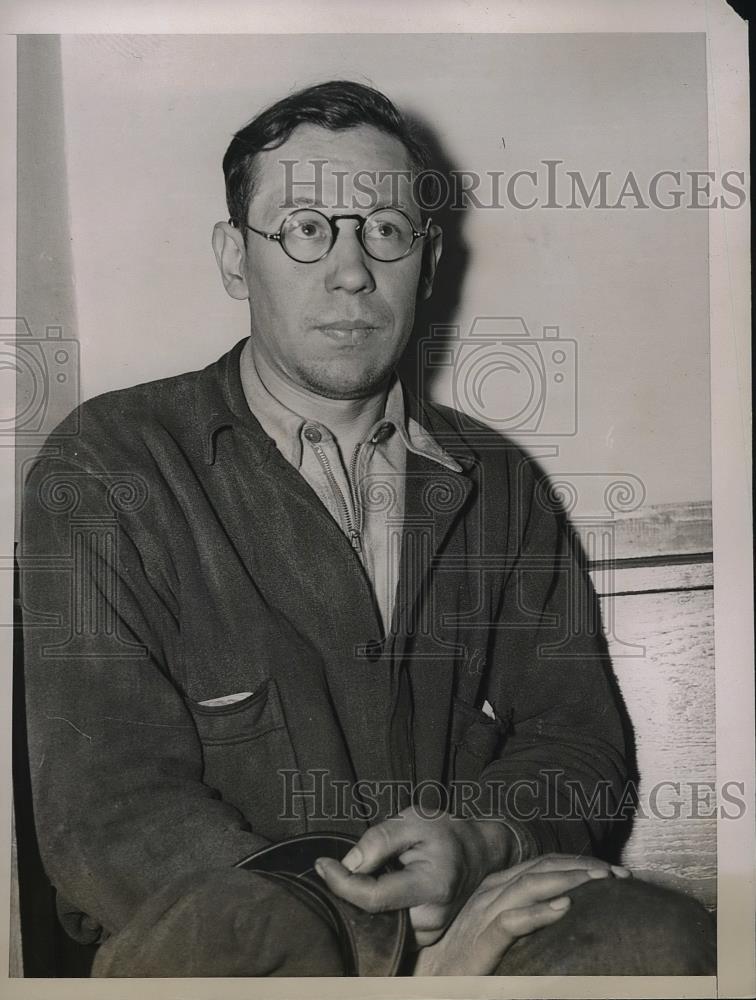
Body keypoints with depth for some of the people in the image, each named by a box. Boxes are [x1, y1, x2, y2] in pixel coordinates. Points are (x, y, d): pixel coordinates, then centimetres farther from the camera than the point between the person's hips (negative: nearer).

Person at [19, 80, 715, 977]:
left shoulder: (498, 483, 10)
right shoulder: (104, 469, -4)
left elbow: (576, 734, 9)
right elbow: (106, 805, -12)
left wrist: (479, 842, -15)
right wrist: (424, 954, -21)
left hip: (469, 919, 3)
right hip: (228, 931, -1)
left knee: (661, 937, -26)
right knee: (215, 937, -35)